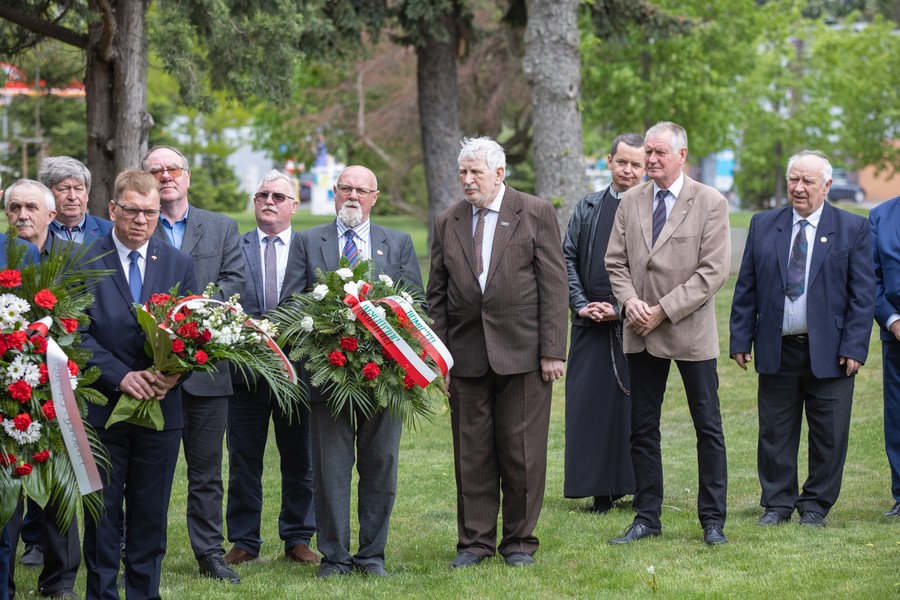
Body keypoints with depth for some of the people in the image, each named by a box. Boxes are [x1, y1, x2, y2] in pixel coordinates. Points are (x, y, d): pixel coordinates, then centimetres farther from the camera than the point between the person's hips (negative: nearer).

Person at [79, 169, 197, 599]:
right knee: (103, 510, 4)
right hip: (102, 404, -2)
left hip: (161, 405, 3)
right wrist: (120, 375, -19)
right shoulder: (83, 262, -3)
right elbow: (78, 334, -8)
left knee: (152, 512, 8)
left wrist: (174, 372, -13)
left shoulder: (179, 264, 8)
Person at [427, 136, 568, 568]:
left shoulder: (536, 214, 0)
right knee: (471, 452, 5)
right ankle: (475, 541, 14)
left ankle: (520, 541, 13)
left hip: (522, 352, -3)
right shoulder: (447, 223, 11)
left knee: (522, 451, 1)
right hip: (467, 354, 3)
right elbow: (437, 294, 12)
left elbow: (553, 285, -3)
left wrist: (552, 351, -8)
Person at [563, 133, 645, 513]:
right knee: (590, 402, 1)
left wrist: (623, 310, -10)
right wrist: (581, 305, -3)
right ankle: (600, 490, 8)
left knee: (635, 405, -1)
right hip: (591, 325, 3)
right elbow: (567, 258, 10)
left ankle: (640, 489, 7)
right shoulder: (587, 208, 11)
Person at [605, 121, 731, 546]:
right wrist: (630, 300, -10)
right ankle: (647, 518, 15)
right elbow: (615, 261, 10)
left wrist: (664, 310, -15)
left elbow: (713, 270, -11)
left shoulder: (710, 203, -5)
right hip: (641, 334, 4)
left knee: (708, 428, 2)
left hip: (691, 332, -4)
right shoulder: (630, 202, 8)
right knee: (642, 429, 7)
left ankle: (712, 519, 10)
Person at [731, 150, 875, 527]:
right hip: (776, 351, 2)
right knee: (775, 432, 6)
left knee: (828, 436, 3)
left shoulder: (853, 229, 2)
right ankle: (778, 503, 18)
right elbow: (746, 288, 9)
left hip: (829, 352, -2)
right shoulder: (763, 226, 9)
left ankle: (815, 506, 16)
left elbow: (863, 294, -2)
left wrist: (854, 348, -9)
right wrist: (740, 340, 2)